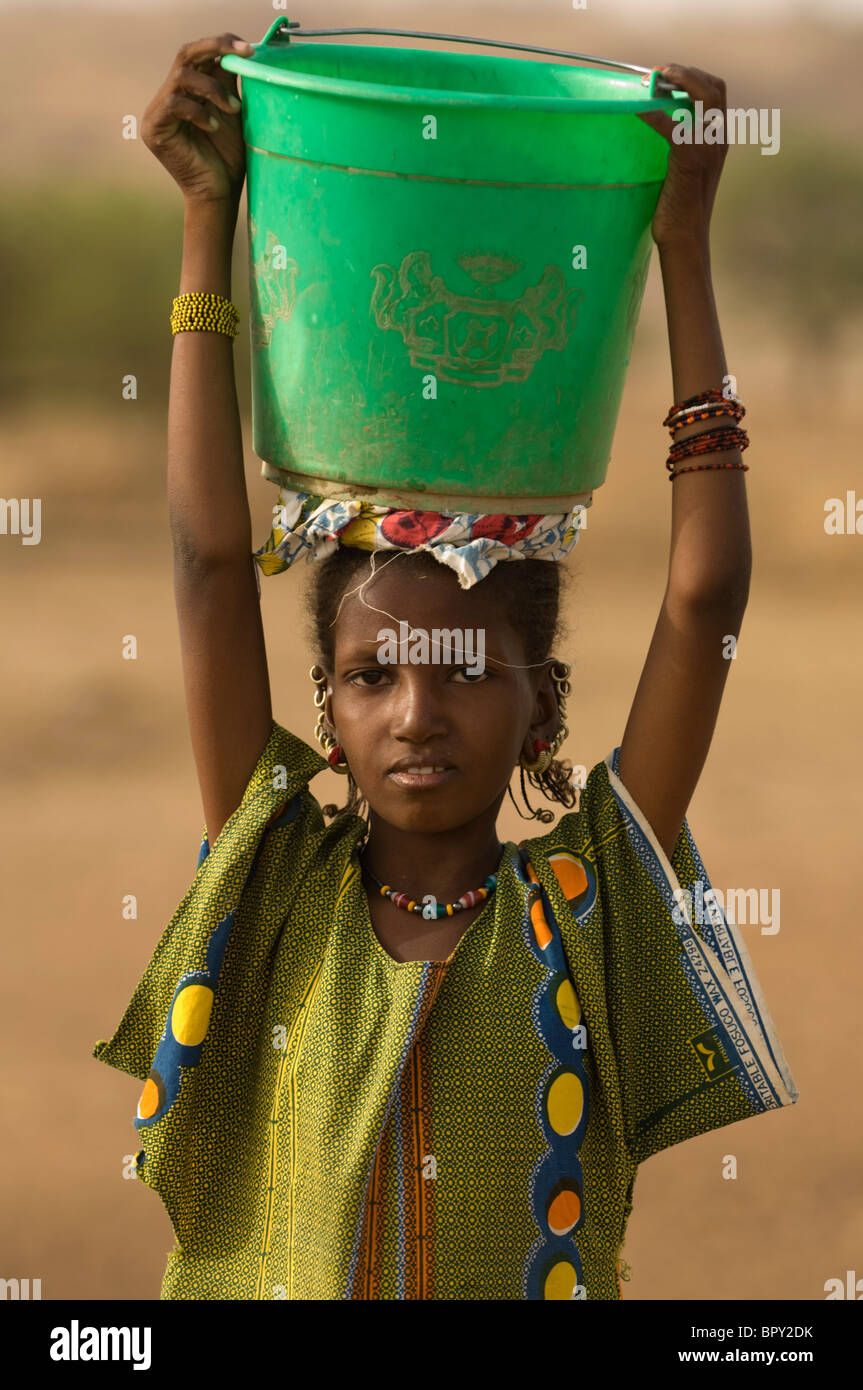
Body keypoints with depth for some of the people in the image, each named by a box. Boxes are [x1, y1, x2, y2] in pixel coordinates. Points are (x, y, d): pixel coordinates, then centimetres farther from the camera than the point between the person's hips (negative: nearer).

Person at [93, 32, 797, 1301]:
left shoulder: (584, 909, -3)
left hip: (536, 1277, 0)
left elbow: (704, 597, -9)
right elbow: (212, 560, -6)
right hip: (269, 1280, 0)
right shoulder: (278, 895, -1)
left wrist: (683, 241, -8)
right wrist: (209, 219, -7)